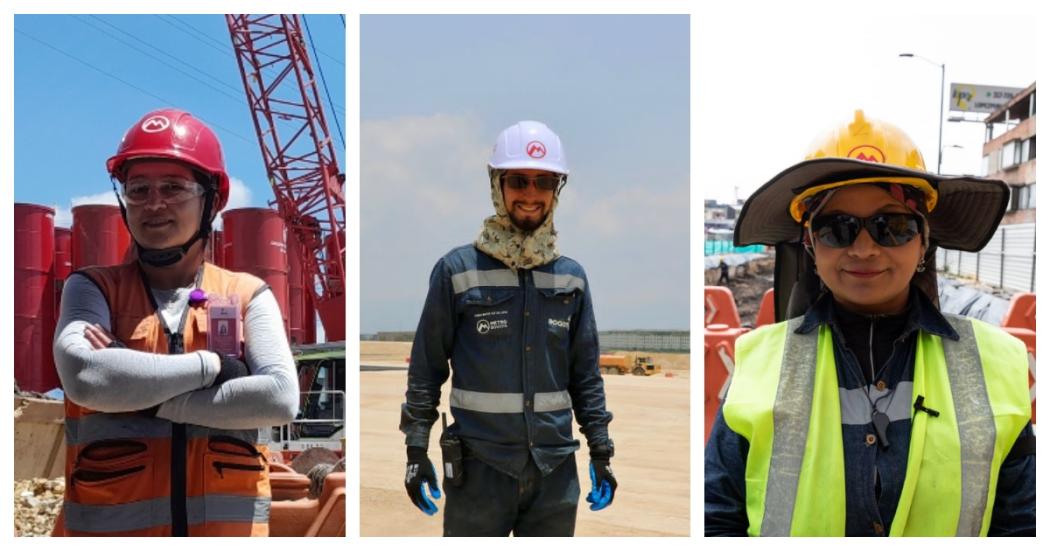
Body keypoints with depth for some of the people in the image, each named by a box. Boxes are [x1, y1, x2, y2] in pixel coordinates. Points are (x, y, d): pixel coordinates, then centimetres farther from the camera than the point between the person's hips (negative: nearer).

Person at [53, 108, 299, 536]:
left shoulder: (247, 295, 3)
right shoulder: (93, 289, 3)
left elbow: (281, 398, -13)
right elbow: (84, 377, -17)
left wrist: (144, 394, -13)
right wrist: (214, 365, -13)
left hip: (229, 522, 0)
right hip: (110, 524, 0)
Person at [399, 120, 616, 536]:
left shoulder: (571, 277, 5)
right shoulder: (457, 270, -5)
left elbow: (586, 375, 10)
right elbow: (426, 368, -1)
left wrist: (601, 452, 8)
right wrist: (416, 449, -4)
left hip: (556, 469, 3)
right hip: (478, 468, -3)